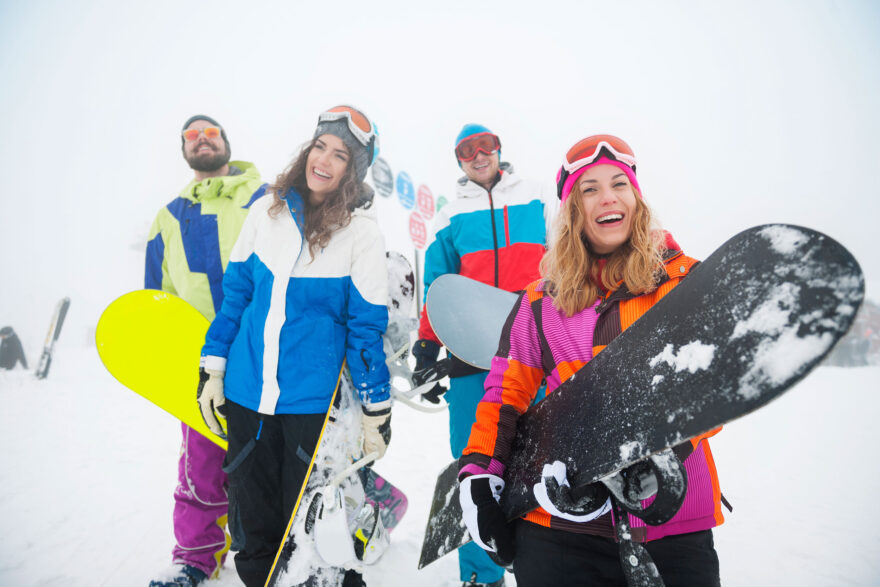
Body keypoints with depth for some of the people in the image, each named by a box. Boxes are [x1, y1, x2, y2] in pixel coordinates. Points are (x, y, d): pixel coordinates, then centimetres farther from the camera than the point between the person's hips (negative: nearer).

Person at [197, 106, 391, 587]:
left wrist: (376, 412, -2)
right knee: (253, 525, 16)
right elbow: (235, 292, 9)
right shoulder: (267, 208, 3)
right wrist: (212, 370, 9)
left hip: (313, 402, -3)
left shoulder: (360, 230, -7)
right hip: (245, 394, 4)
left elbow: (366, 326, -5)